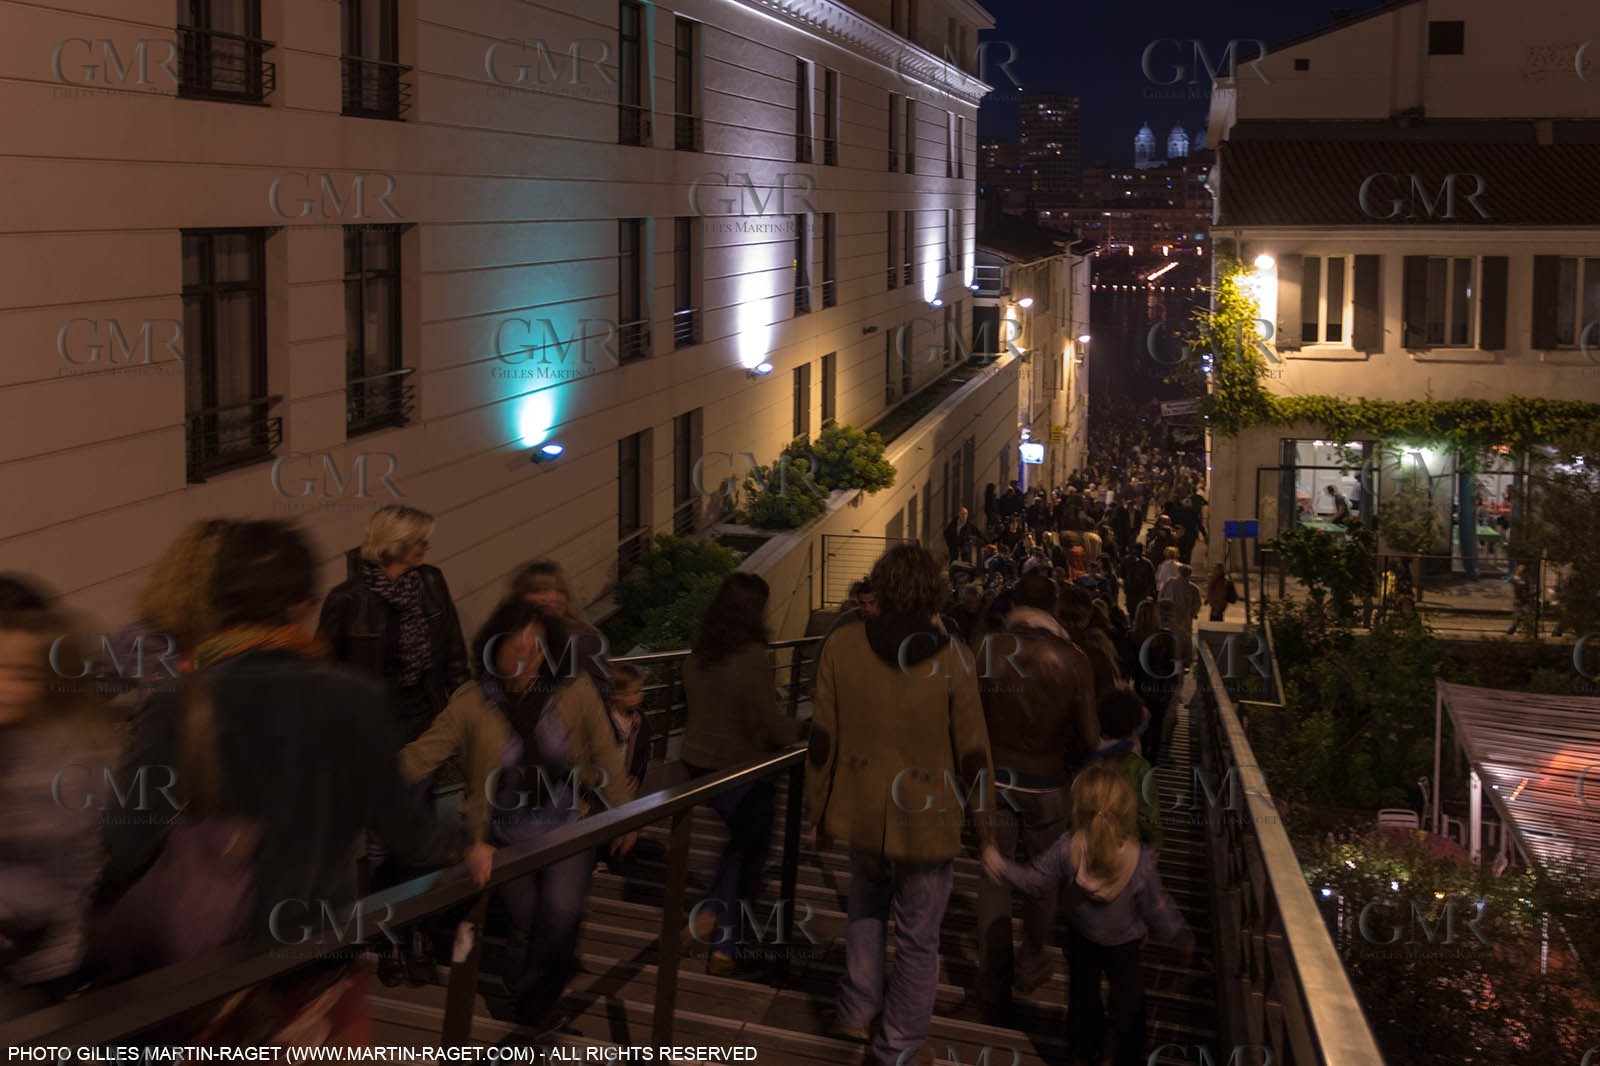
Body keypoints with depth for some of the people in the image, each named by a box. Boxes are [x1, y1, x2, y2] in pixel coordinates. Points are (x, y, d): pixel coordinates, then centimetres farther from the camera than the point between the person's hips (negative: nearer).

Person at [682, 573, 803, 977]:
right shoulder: (752, 658, -23)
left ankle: (710, 911, 16)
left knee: (741, 841, 27)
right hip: (741, 769, -7)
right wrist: (797, 727, -1)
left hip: (698, 762, 7)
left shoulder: (698, 653, -1)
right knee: (750, 853, 12)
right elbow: (775, 728, -20)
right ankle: (725, 947, 16)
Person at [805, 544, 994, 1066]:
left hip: (862, 809, 3)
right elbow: (973, 751, -10)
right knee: (918, 937, 13)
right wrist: (981, 815, 5)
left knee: (867, 906, 30)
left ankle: (857, 1009, 36)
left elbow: (822, 736, -4)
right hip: (927, 816, -3)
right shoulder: (949, 660, -16)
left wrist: (818, 809, 8)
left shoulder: (842, 646, -10)